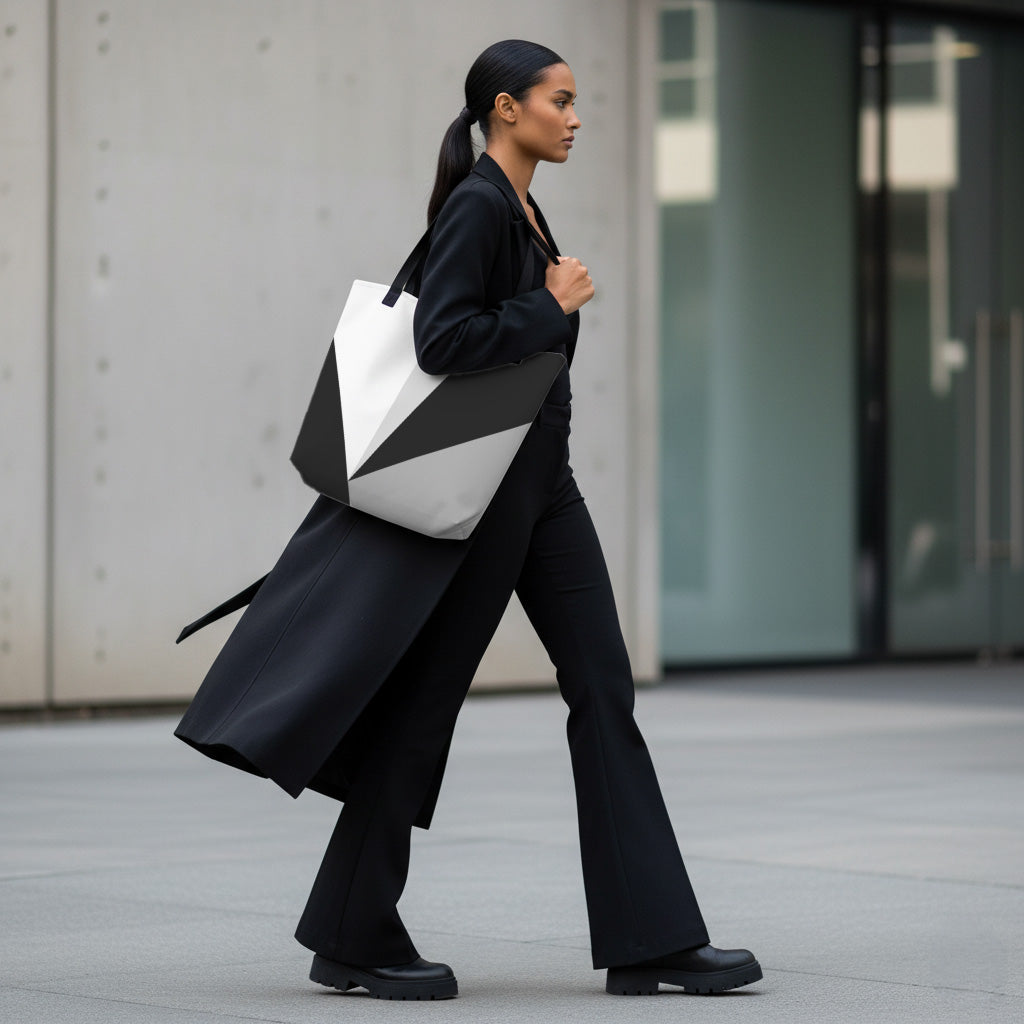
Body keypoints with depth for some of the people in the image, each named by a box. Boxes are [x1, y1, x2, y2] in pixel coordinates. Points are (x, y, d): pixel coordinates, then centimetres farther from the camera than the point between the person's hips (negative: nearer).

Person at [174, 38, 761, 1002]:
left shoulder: (516, 208, 14)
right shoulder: (475, 205, -14)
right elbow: (442, 340, -25)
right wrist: (552, 308, -16)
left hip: (541, 483, 10)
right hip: (481, 487, -10)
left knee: (604, 689, 4)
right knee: (426, 700, -1)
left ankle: (652, 939, 4)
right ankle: (352, 937, 11)